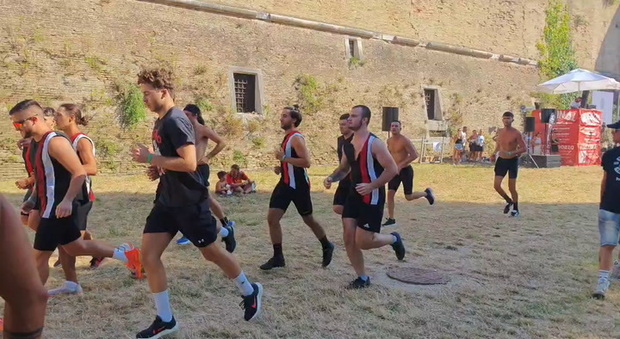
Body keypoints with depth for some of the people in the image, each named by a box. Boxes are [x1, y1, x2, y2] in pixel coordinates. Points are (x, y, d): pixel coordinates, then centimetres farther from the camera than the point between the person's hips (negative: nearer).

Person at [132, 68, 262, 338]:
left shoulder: (176, 121, -19)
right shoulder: (160, 122, 11)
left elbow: (189, 163, -28)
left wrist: (150, 158, -21)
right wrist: (156, 165, 5)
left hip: (189, 201, -9)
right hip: (167, 200, 9)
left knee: (211, 252, 7)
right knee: (148, 255, 2)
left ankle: (250, 292, 31)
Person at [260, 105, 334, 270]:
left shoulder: (296, 138, -17)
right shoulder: (287, 137, 12)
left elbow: (306, 162, -27)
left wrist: (283, 158, -25)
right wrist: (281, 167, 9)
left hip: (298, 185, -9)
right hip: (285, 183, 9)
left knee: (308, 219, 8)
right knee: (272, 218, 0)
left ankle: (327, 247, 32)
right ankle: (278, 257, 9)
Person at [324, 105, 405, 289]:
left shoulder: (375, 143, -16)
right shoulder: (347, 145, 6)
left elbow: (392, 169, -18)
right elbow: (344, 169, 19)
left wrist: (371, 186, -24)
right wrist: (331, 178, -1)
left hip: (372, 197, -7)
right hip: (354, 195, 7)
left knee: (363, 242, -6)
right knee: (349, 239, 2)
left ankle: (393, 239, 24)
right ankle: (362, 278, 19)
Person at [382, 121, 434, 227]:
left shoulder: (404, 140, -17)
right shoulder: (389, 141, 4)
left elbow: (414, 155, -22)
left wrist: (401, 165, -25)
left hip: (406, 170, -6)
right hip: (395, 171, 6)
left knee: (408, 197, 2)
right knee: (390, 193, -5)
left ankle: (426, 193, 31)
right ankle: (391, 219, 3)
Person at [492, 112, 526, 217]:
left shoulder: (516, 133, -12)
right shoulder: (500, 132, 4)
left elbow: (523, 148, -12)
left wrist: (511, 153, -26)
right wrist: (494, 153, 3)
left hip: (512, 161, -4)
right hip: (501, 160, 4)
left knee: (512, 187, 1)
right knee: (496, 185, -4)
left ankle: (516, 209, 19)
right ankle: (509, 201, 22)